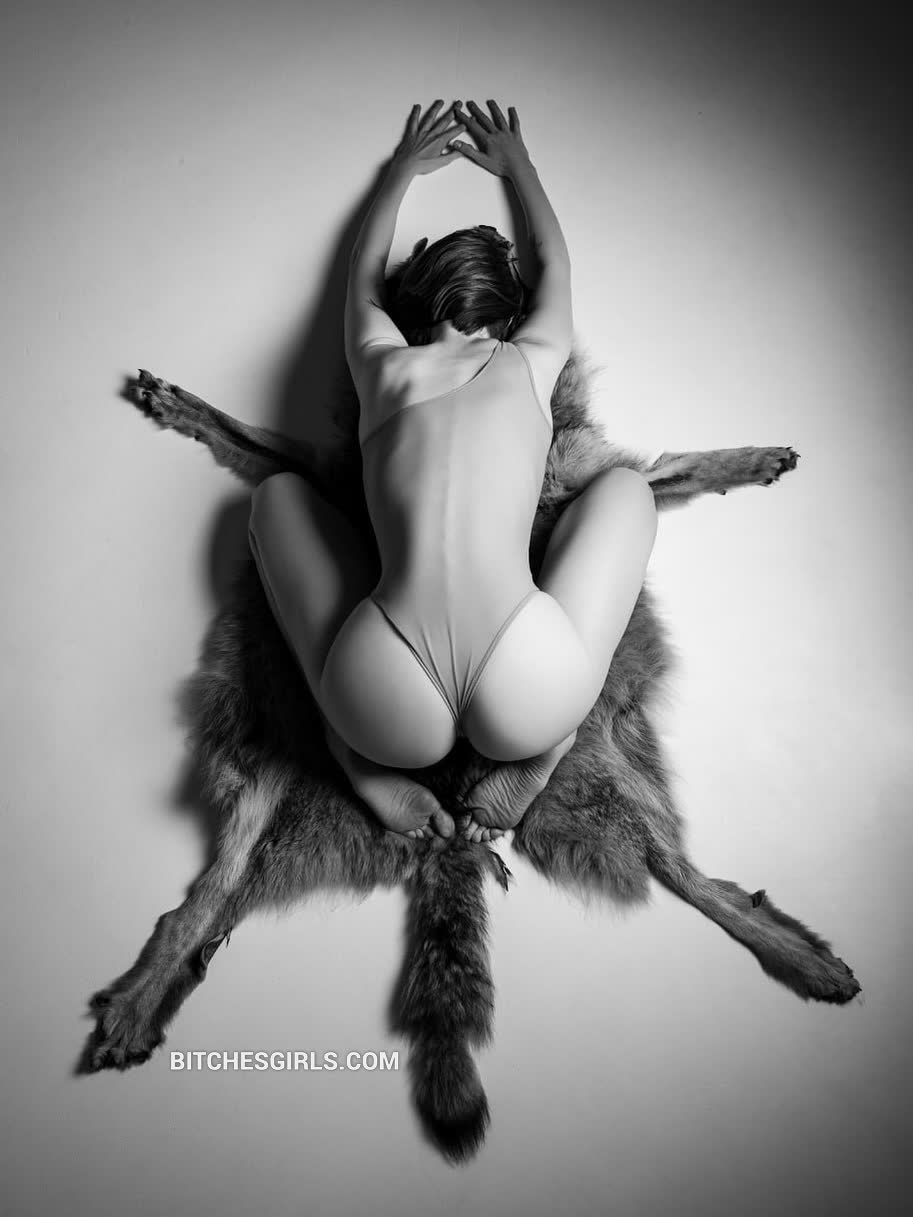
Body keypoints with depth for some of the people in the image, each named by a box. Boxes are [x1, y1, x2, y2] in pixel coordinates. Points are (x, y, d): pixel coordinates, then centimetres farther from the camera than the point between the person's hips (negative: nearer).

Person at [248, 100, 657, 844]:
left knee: (278, 494, 25)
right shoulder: (533, 361, 16)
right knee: (626, 486, 25)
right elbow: (555, 263, 41)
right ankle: (546, 748, 9)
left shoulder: (382, 365, 16)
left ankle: (362, 757, 12)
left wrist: (402, 171, 58)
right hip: (529, 701, 0)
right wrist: (518, 164, 57)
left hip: (389, 714, 1)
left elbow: (365, 273, 41)